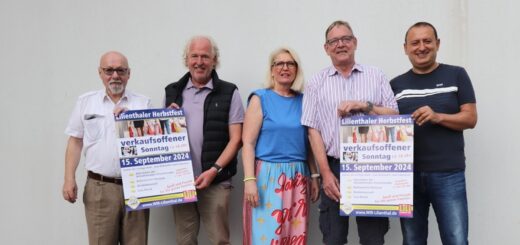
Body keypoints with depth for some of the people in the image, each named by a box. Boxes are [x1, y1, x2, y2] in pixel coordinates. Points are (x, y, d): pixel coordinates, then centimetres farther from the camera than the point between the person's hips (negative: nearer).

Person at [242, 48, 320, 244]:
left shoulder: (303, 101, 10)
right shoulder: (260, 98, -1)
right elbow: (248, 143, -6)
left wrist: (314, 176, 12)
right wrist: (249, 180, -14)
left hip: (298, 176, 4)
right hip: (268, 175, -4)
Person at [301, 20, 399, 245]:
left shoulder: (376, 76, 8)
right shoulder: (317, 82, 6)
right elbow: (313, 130, 1)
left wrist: (364, 105, -12)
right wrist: (326, 173, -6)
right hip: (334, 168, 0)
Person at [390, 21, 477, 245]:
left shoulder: (456, 75, 4)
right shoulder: (396, 84, 11)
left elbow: (470, 118, -1)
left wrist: (438, 117, -17)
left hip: (448, 174, -2)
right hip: (408, 174, 2)